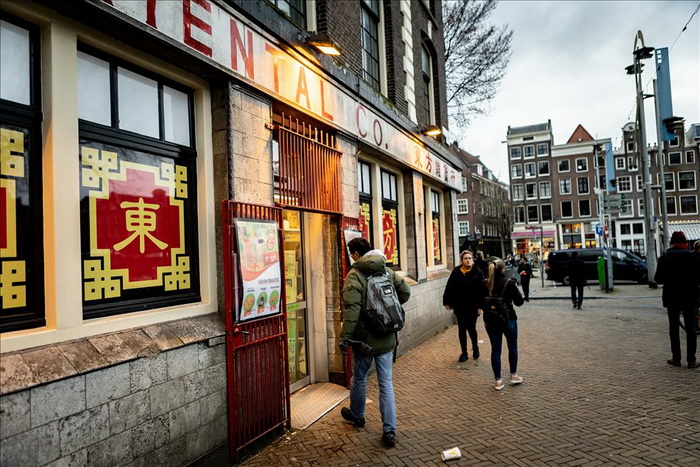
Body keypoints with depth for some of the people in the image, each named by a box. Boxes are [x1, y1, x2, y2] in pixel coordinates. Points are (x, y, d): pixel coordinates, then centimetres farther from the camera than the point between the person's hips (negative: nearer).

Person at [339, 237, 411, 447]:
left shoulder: (354, 276, -15)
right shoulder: (387, 271, 3)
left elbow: (352, 309, -24)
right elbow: (405, 292, 10)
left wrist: (345, 336, -22)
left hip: (364, 338, -4)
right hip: (386, 338, 4)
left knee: (359, 378, 19)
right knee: (386, 383, 9)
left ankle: (357, 415, 41)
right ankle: (389, 431, 10)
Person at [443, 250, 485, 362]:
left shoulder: (478, 272, -5)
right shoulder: (456, 272, 0)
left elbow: (482, 290, -8)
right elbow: (449, 288, 3)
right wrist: (447, 302, 2)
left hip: (473, 306, -2)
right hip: (459, 306, 2)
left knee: (471, 328, 3)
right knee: (461, 329, 9)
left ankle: (475, 348, 31)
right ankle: (464, 353, 21)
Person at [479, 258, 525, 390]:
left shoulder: (484, 284, -4)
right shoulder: (509, 283, -14)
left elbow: (480, 303, 1)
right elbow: (519, 302, -7)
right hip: (508, 319, -2)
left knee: (495, 349, 8)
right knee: (512, 347, 19)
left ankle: (498, 381, 13)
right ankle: (513, 375, 31)